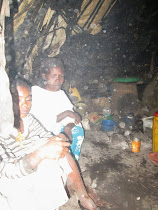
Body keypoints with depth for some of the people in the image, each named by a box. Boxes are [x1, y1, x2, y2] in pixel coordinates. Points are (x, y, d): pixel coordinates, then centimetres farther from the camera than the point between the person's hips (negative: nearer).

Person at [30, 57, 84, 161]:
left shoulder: (61, 93, 12)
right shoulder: (34, 92, -10)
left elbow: (71, 116, 5)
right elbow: (43, 123, -17)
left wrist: (68, 127, -17)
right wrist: (66, 113, -18)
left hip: (60, 128, 6)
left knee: (78, 130, -18)